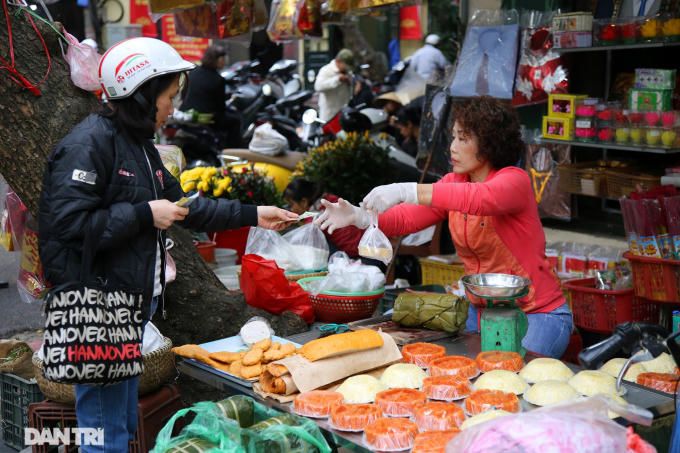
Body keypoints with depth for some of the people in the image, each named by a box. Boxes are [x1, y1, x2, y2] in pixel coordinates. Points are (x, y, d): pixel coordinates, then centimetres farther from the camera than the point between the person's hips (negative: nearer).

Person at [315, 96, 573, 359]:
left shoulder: (514, 180, -18)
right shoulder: (454, 182, 5)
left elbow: (480, 200, -41)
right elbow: (405, 218, -2)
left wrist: (404, 191, -46)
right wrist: (358, 217, -22)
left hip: (538, 315, -7)